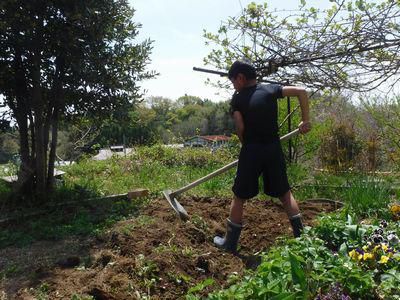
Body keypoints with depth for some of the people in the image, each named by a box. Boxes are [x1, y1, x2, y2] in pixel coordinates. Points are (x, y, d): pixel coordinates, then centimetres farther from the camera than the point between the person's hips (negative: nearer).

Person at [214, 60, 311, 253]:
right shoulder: (271, 90, 6)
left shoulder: (237, 99, -2)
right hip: (274, 149, 3)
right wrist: (305, 120, 7)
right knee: (285, 193, 17)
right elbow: (301, 91, 2)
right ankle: (301, 235, 20)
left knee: (239, 197, 8)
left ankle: (230, 243, 18)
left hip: (251, 151, -3)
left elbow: (240, 128, -10)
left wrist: (246, 145, 9)